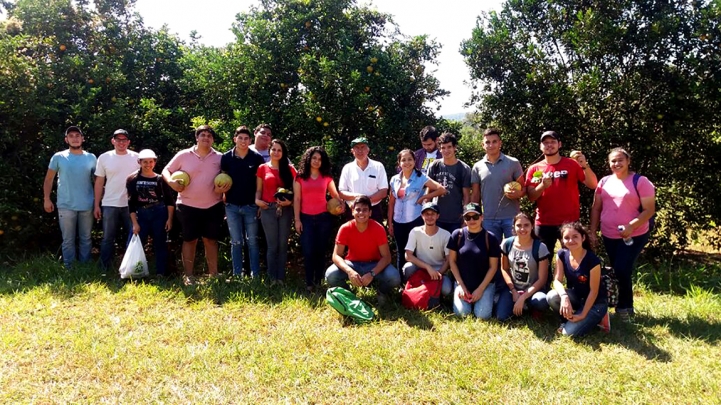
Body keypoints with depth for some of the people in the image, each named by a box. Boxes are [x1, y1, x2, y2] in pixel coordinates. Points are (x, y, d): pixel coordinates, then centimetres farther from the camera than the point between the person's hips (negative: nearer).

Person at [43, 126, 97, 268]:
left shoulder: (91, 158, 4)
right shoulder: (58, 157, 0)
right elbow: (49, 179, 5)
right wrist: (46, 199, -4)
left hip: (87, 206, 2)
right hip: (66, 206, -2)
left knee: (86, 239, 12)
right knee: (68, 240, 6)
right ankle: (69, 268, 16)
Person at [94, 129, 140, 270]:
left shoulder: (136, 158, 1)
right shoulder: (104, 158, 2)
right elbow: (99, 183, 6)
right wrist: (96, 205, 2)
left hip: (131, 205, 0)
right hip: (110, 205, 0)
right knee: (108, 239, 8)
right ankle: (104, 269, 17)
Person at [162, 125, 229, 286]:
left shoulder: (219, 158, 2)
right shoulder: (183, 155, -2)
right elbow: (166, 170, 3)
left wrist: (223, 188, -13)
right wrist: (171, 181, -17)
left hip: (213, 206, 2)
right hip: (188, 205, -1)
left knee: (211, 240, 9)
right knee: (189, 240, 6)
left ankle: (213, 274, 18)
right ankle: (188, 275, 15)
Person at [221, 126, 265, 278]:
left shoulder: (257, 158, -4)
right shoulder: (226, 157, 0)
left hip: (251, 206, -1)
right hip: (232, 206, 1)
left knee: (252, 242, 6)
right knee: (236, 242, 9)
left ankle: (255, 275, 13)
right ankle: (237, 275, 16)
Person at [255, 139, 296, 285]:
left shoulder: (290, 169, 8)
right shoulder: (263, 168, 7)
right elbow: (259, 189, 8)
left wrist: (290, 201, -11)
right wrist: (257, 200, -10)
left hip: (285, 210, 1)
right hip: (268, 209, -1)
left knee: (283, 245, 4)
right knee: (272, 245, 1)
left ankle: (281, 278, 11)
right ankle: (273, 278, 9)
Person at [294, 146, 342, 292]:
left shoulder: (327, 177, 7)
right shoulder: (300, 177, 3)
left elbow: (335, 194, 8)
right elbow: (296, 199, 0)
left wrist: (341, 204, -14)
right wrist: (297, 219, -5)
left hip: (324, 217, 1)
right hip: (306, 218, -1)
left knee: (320, 250, 7)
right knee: (308, 251, -4)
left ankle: (318, 281, 18)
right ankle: (309, 282, 5)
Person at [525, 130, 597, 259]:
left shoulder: (572, 164, 1)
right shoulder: (534, 169, 5)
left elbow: (592, 185, -5)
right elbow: (531, 197, 1)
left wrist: (585, 165, -19)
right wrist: (542, 186, -17)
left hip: (569, 222, -1)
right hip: (544, 224, 1)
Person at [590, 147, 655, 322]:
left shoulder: (640, 181, -8)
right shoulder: (604, 182, 6)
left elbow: (649, 209, -12)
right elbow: (596, 208, 10)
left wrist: (631, 226, -25)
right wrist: (592, 232, 5)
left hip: (634, 236, -5)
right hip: (609, 236, 5)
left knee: (622, 270, -10)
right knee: (619, 271, 13)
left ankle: (624, 307, 13)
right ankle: (626, 306, 30)